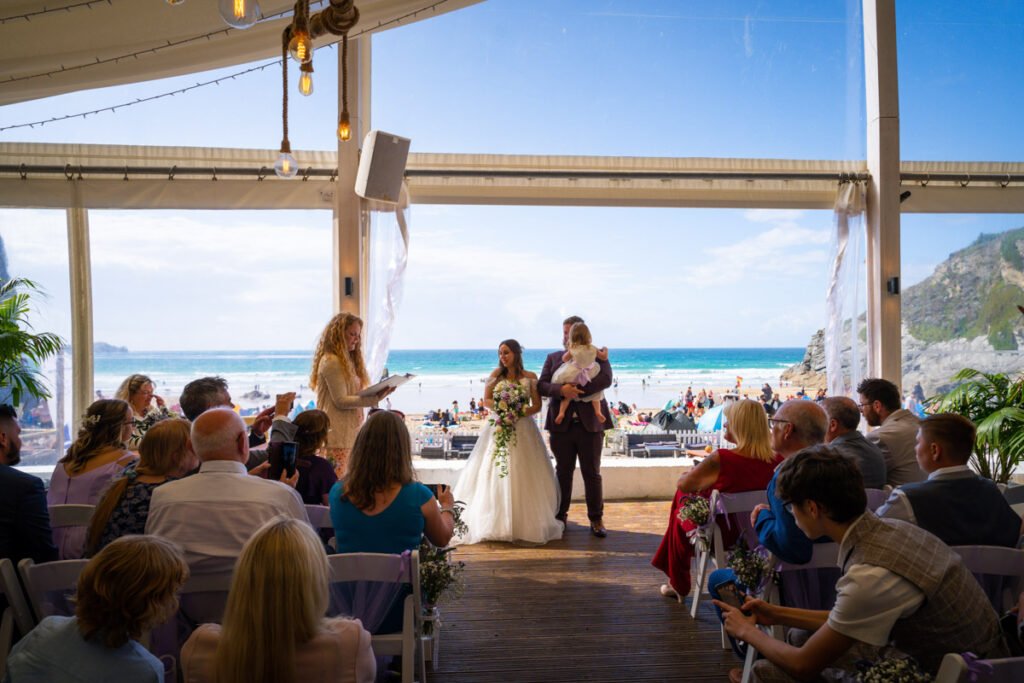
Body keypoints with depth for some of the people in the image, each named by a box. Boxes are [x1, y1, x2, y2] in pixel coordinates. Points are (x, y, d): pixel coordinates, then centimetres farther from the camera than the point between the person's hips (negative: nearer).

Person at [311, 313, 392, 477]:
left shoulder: (348, 361, 19)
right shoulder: (331, 362, -10)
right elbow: (340, 401, -15)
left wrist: (378, 392, -1)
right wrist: (375, 399, -20)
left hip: (350, 431, 9)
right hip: (337, 434, -9)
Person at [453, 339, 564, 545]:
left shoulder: (530, 377, 3)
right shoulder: (497, 374, 8)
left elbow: (537, 405, 2)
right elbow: (486, 400, 7)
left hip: (522, 429, -1)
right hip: (498, 428, 1)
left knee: (522, 475, -2)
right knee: (494, 473, -2)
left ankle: (524, 521, 8)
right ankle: (495, 522, 4)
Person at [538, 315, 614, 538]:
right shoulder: (553, 358, 11)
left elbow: (606, 379, -13)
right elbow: (541, 385, 0)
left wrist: (577, 389, -21)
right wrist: (561, 389, -20)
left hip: (590, 423, -2)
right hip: (562, 424, 2)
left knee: (592, 473, 5)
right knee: (563, 472, 11)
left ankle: (596, 519, 16)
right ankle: (560, 516, 23)